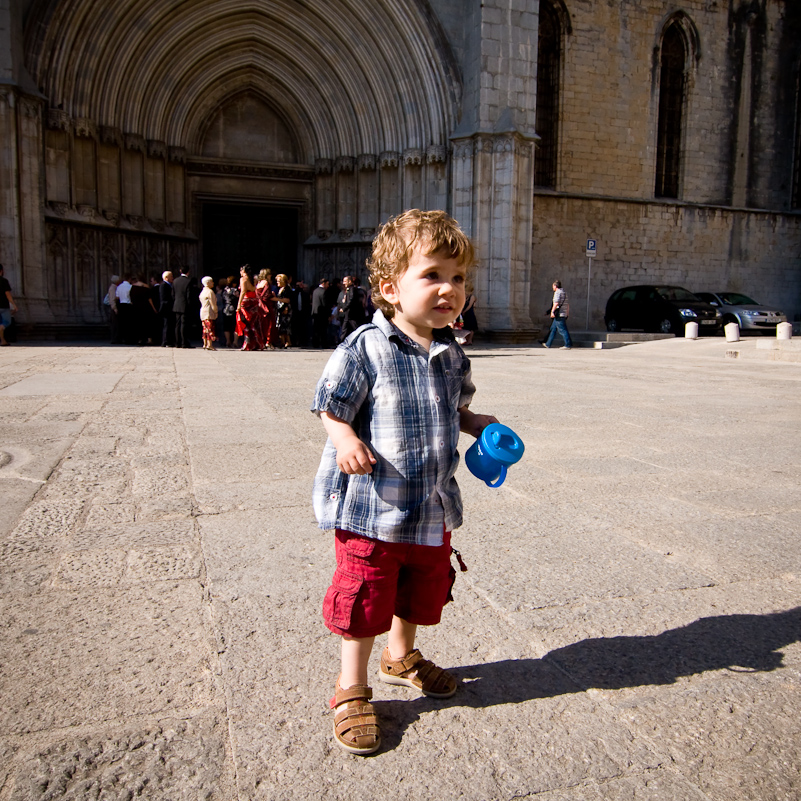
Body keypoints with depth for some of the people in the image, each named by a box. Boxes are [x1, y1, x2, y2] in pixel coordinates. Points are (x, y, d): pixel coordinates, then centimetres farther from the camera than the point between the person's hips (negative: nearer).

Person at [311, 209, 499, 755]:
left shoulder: (453, 355, 3)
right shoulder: (364, 350, -17)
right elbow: (332, 407, -12)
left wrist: (477, 423, 2)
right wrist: (346, 438, -30)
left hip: (433, 509, 7)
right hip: (371, 506, -6)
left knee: (422, 592, 24)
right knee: (365, 601, 7)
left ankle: (403, 656, 52)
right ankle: (352, 689, 31)